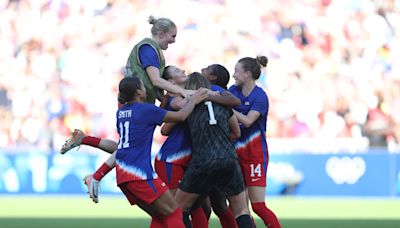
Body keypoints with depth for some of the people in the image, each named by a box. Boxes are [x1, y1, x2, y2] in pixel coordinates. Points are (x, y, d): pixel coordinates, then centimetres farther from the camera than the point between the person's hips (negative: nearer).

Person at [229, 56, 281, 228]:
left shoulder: (260, 97, -12)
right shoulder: (234, 90, 7)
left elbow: (247, 121, -23)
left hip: (254, 153, -6)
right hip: (235, 152, 6)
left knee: (258, 206, -9)